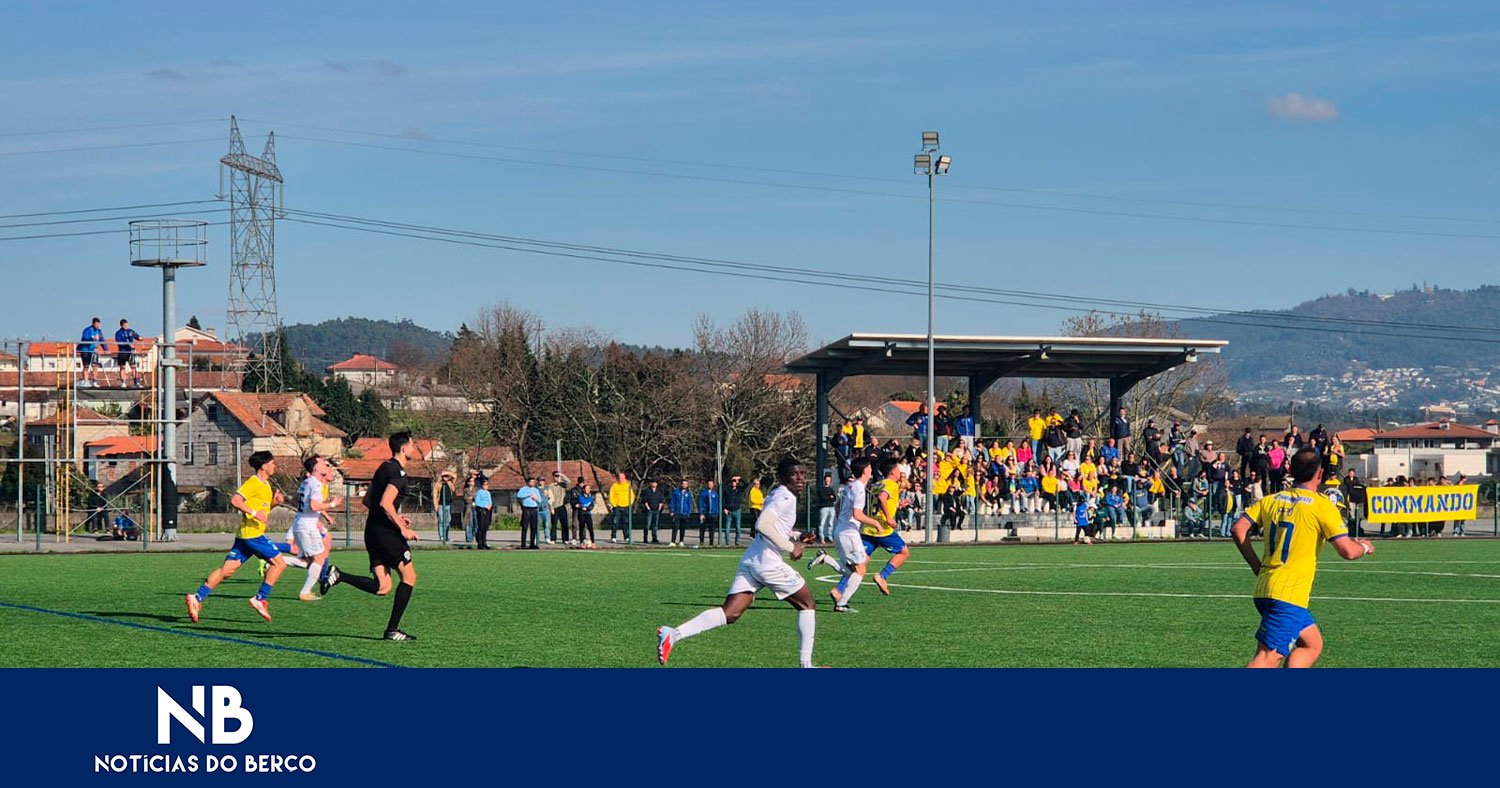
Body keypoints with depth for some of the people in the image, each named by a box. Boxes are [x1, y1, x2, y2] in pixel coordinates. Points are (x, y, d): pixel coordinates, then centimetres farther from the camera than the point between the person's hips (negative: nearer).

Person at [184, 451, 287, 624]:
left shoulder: (265, 484, 20)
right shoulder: (253, 483, -10)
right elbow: (234, 500, -19)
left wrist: (275, 502, 12)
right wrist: (254, 513, -23)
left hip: (244, 534, 9)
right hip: (252, 533, -9)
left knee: (227, 570, 3)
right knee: (278, 563, -4)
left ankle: (198, 597, -4)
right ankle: (260, 599, -4)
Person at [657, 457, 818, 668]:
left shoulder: (776, 495, 22)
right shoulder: (785, 497, -9)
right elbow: (762, 524, -24)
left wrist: (792, 536, 19)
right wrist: (790, 547, -16)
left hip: (749, 560, 8)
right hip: (768, 562, -8)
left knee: (730, 613, -4)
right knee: (806, 603, 10)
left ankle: (674, 634, -21)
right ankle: (805, 663, 12)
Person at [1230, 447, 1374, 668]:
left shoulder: (1271, 500, 12)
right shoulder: (1322, 505, -6)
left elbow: (1239, 528, 7)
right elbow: (1347, 551, -12)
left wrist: (1258, 567, 14)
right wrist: (1364, 547, 11)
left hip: (1264, 588, 8)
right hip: (1289, 595, -8)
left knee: (1313, 644, 20)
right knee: (1267, 659, -11)